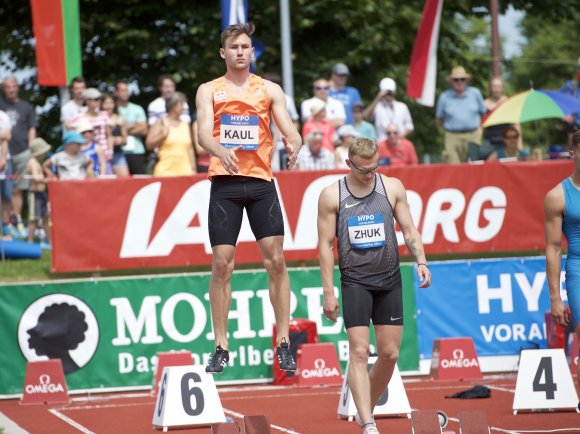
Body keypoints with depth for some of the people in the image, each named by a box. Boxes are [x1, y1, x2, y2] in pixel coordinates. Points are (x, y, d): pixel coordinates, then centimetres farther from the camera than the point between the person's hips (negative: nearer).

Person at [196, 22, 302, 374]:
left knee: (276, 260, -5)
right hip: (224, 184, 0)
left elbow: (289, 128, 0)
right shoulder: (209, 91, 8)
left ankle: (283, 344, 1)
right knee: (222, 264, -3)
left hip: (261, 182, 1)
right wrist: (220, 151, -28)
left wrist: (294, 144, -24)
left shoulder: (270, 90, 10)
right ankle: (221, 348, 3)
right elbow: (204, 133, -6)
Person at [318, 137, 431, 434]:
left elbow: (408, 229, 7)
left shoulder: (393, 187, 4)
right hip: (355, 282, -3)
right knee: (359, 352, -12)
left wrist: (420, 260, -12)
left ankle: (366, 409, 26)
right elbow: (326, 244, -1)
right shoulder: (331, 195, -2)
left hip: (389, 280, 3)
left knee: (389, 354, 5)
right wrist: (328, 291, -5)